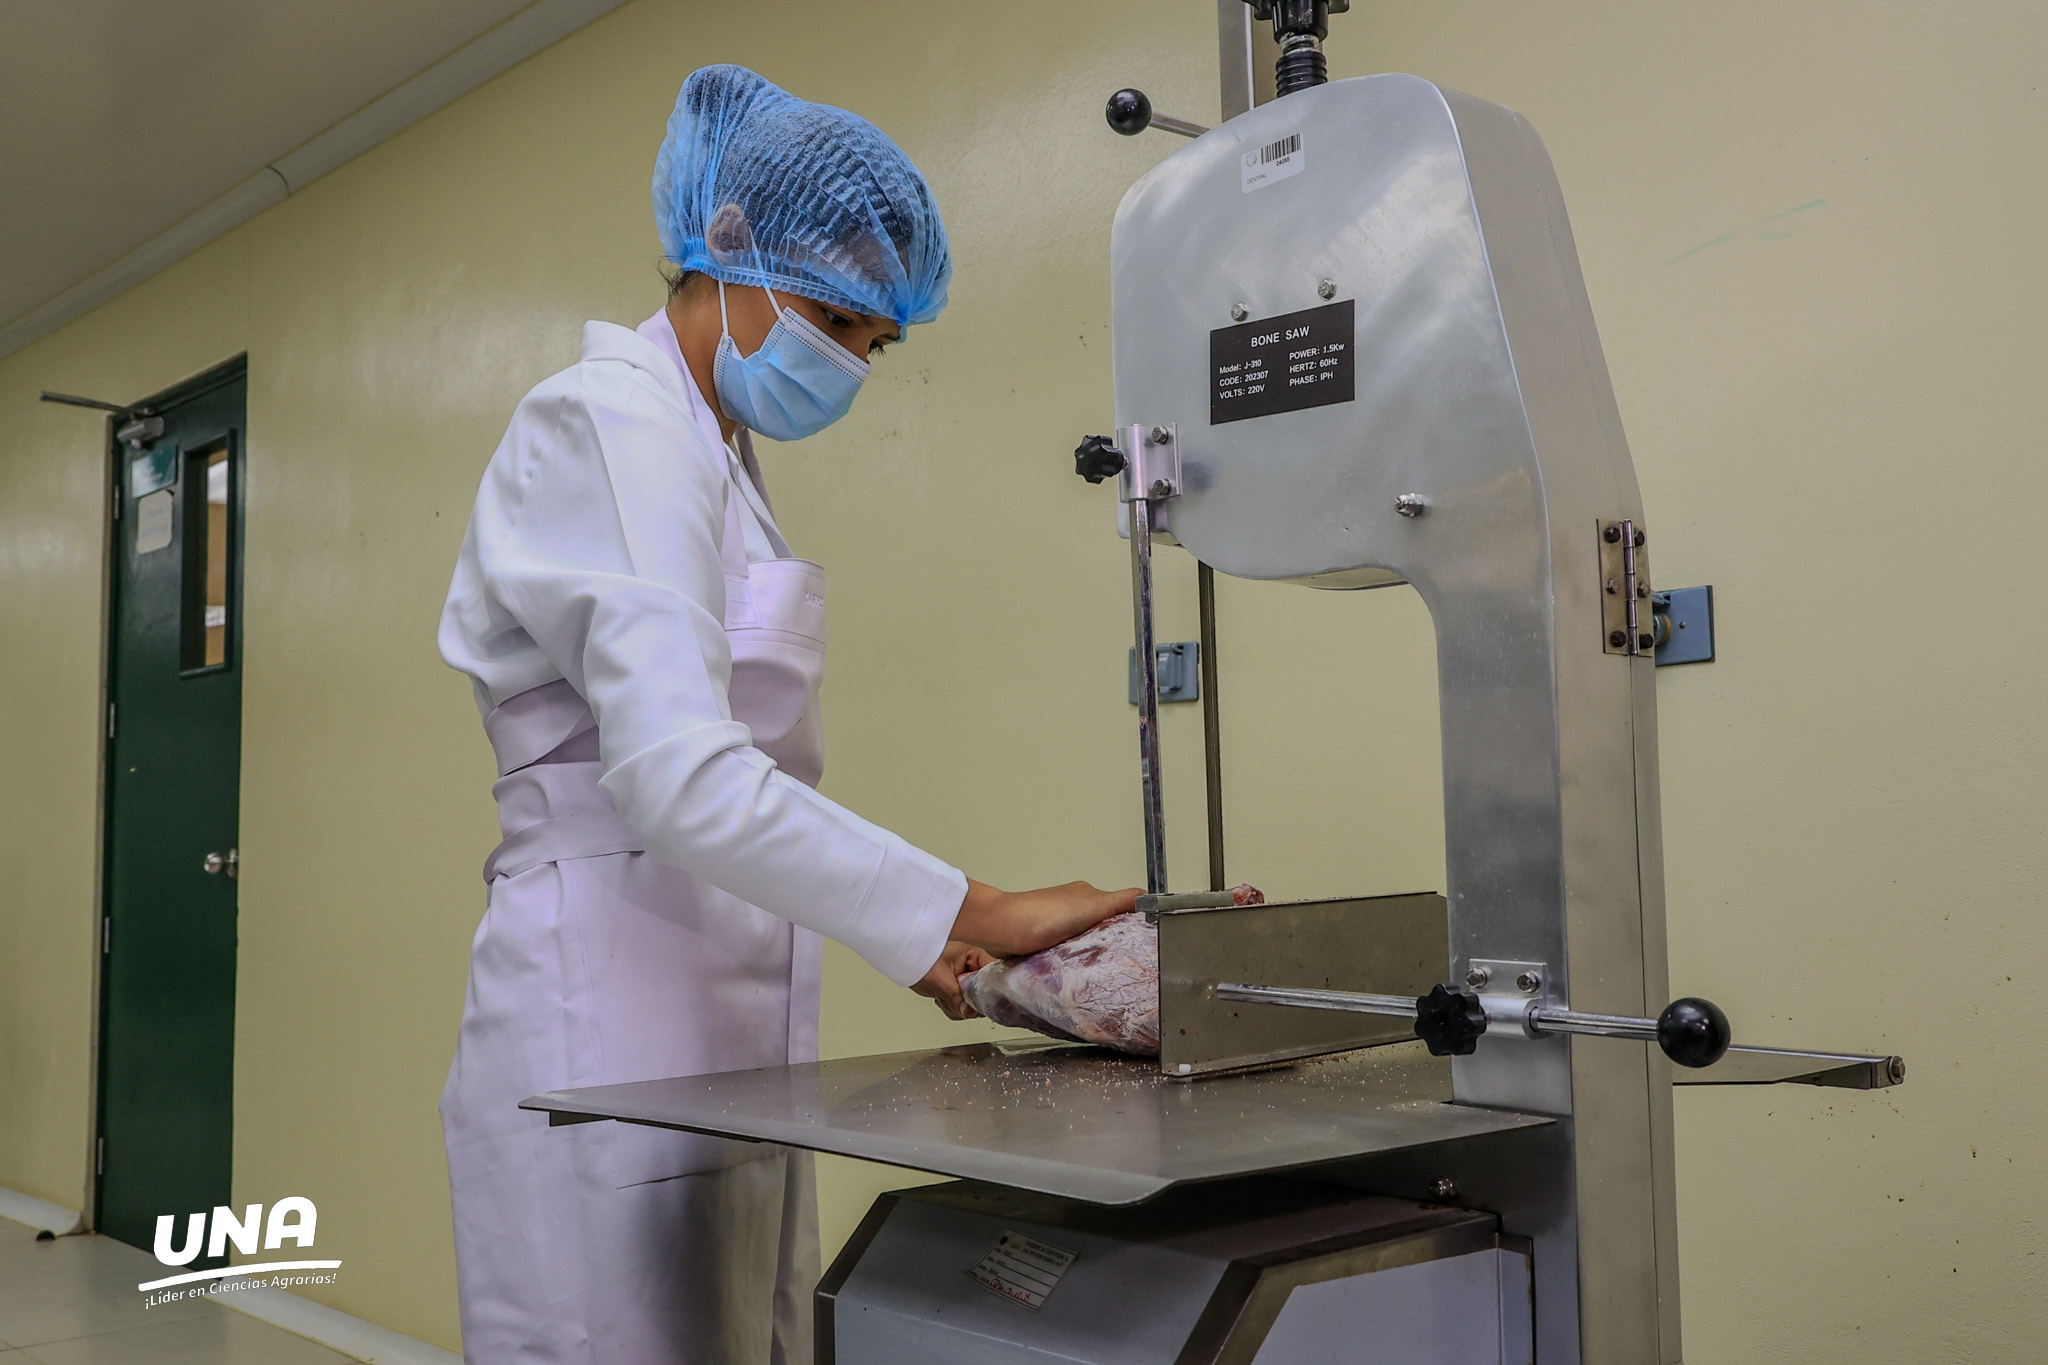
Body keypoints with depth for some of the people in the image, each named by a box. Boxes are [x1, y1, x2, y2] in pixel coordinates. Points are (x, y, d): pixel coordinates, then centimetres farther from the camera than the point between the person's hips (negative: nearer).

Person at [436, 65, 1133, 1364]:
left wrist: (909, 933, 11)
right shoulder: (616, 427, -12)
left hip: (724, 1035, 9)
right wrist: (973, 911, -24)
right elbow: (680, 778, -25)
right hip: (612, 1016, -9)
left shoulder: (719, 460, 17)